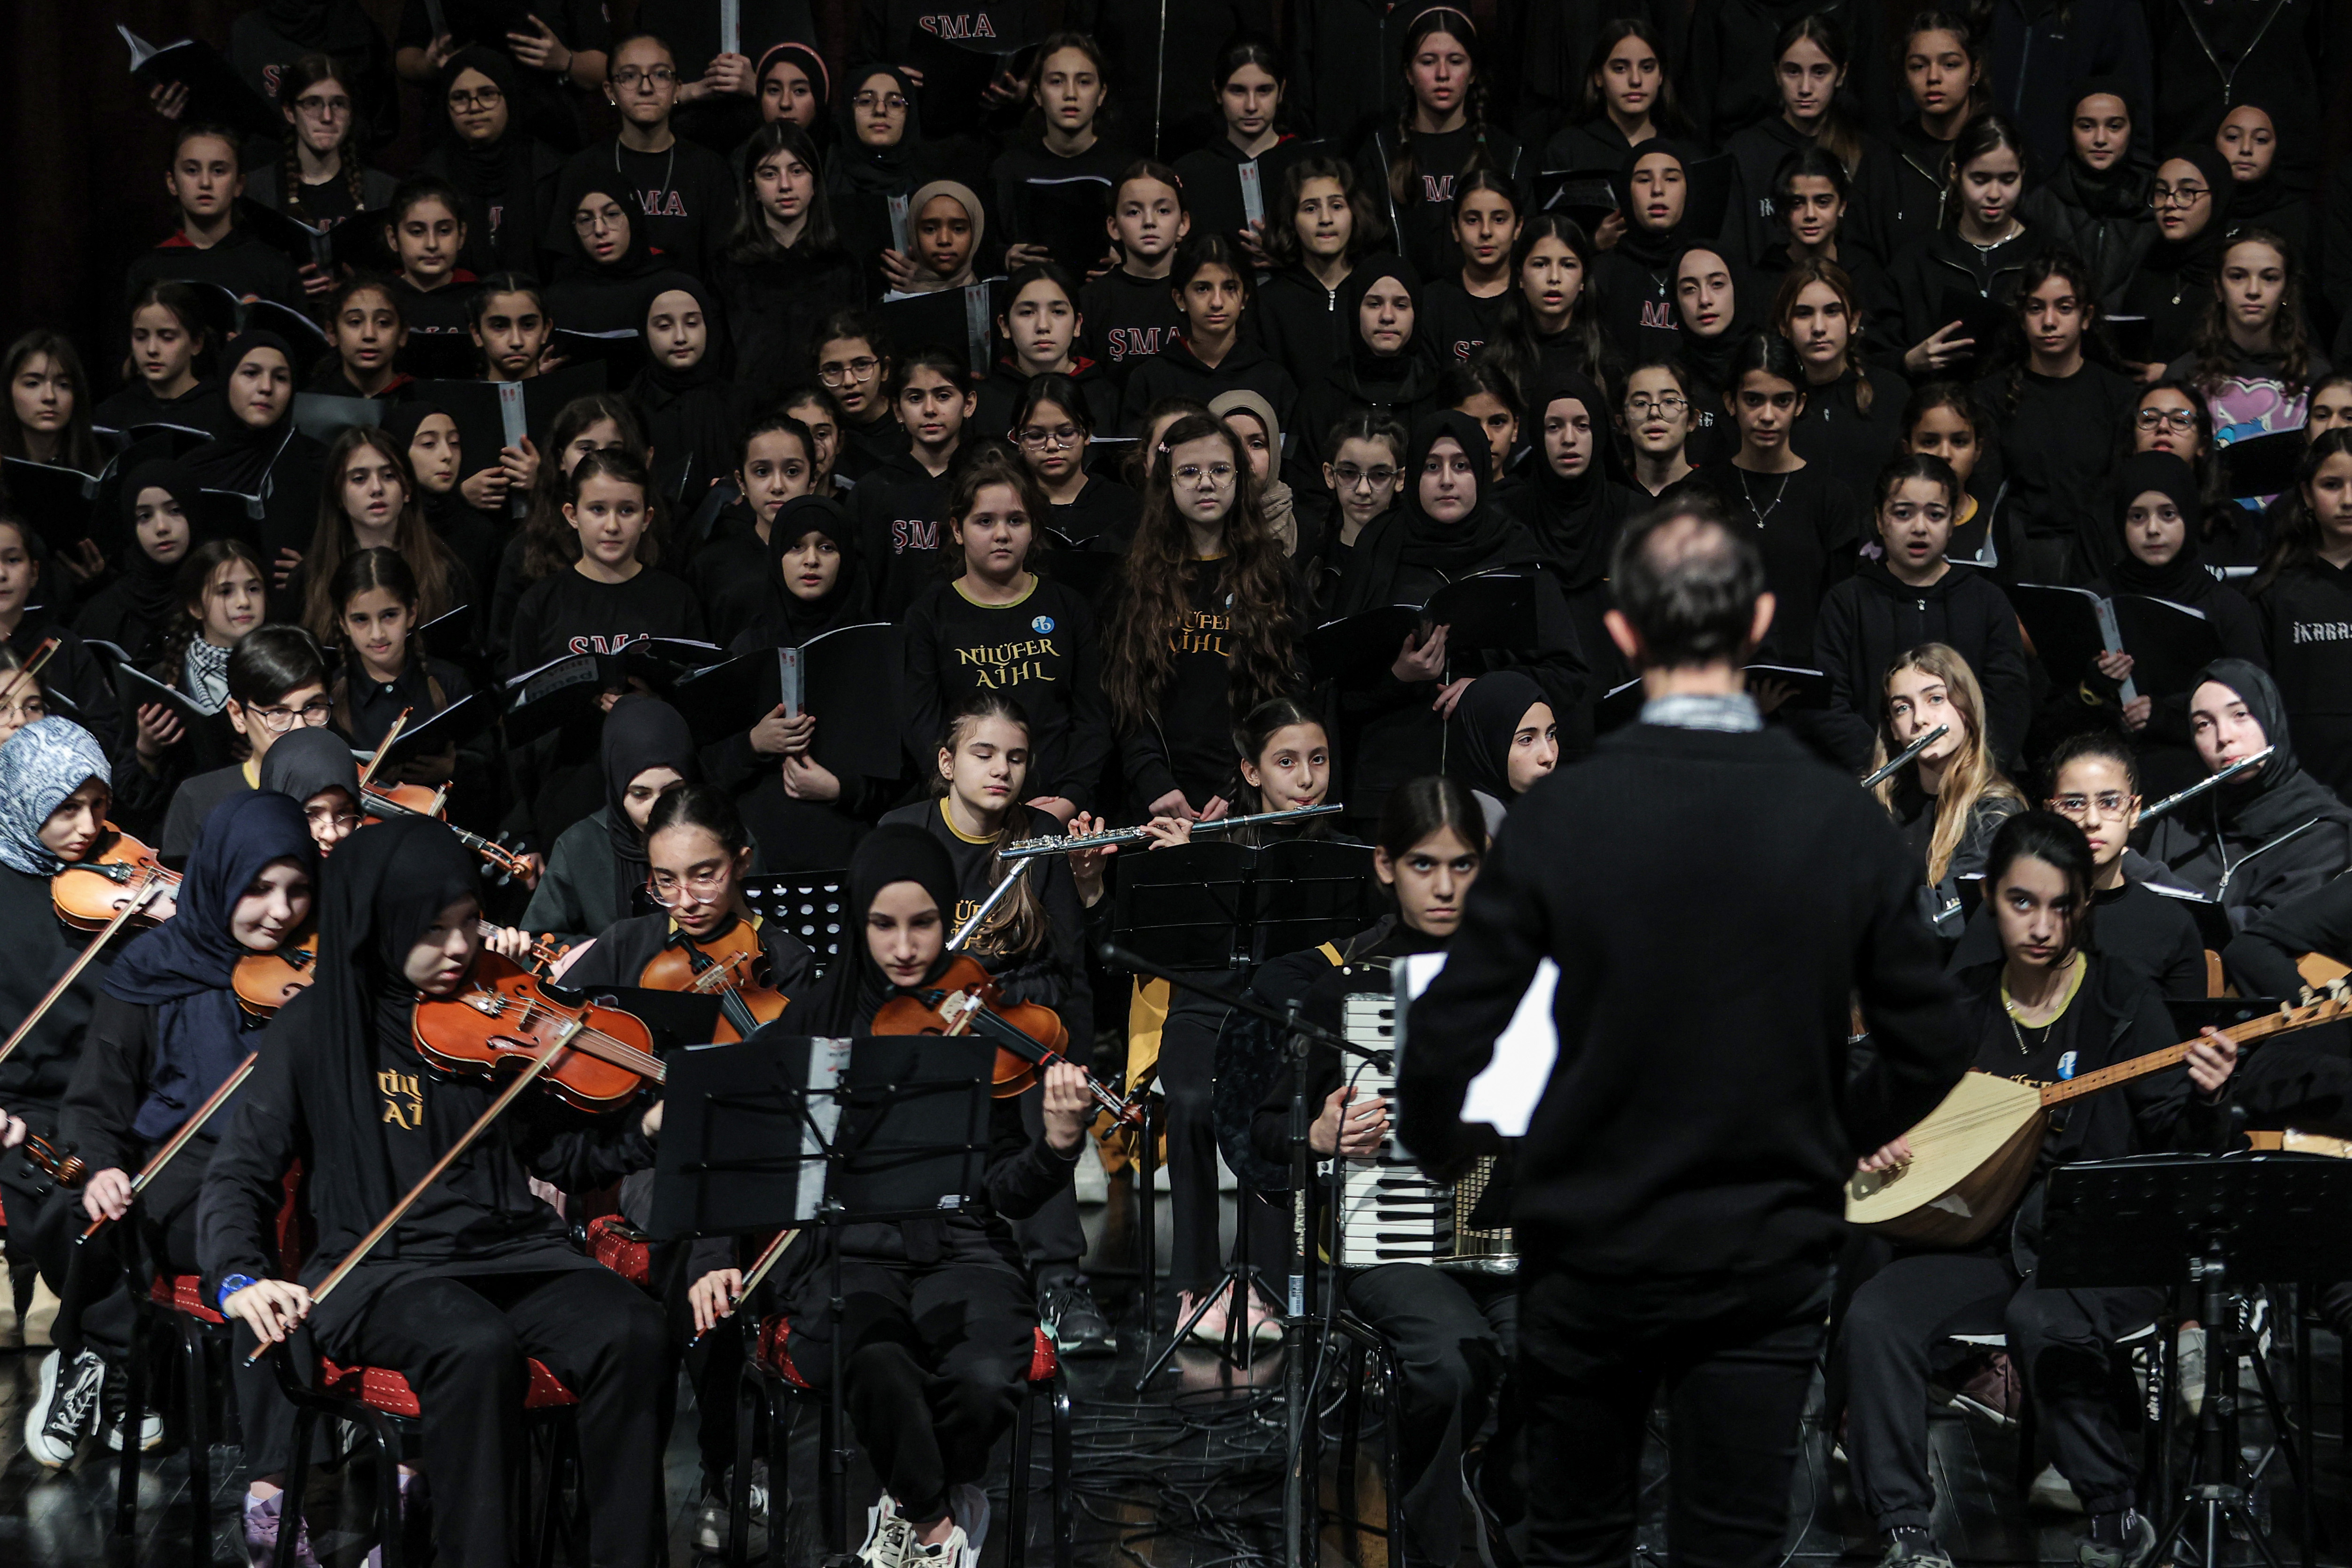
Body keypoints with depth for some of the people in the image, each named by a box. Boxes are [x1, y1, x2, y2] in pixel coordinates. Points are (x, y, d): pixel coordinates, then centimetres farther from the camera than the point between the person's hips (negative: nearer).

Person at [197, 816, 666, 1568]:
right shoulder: (316, 1029, 3)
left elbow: (559, 1151, 12)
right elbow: (240, 1175, 1)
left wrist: (650, 1127, -8)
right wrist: (241, 1278, -19)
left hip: (515, 1252, 3)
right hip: (381, 1270, -3)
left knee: (630, 1332, -27)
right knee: (476, 1345, -37)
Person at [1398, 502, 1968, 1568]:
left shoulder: (1559, 817, -14)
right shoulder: (1846, 823, -9)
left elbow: (1449, 1041, -13)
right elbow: (1928, 1055, -2)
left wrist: (1438, 1154, 8)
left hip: (1589, 1252, -1)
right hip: (1767, 1268, 1)